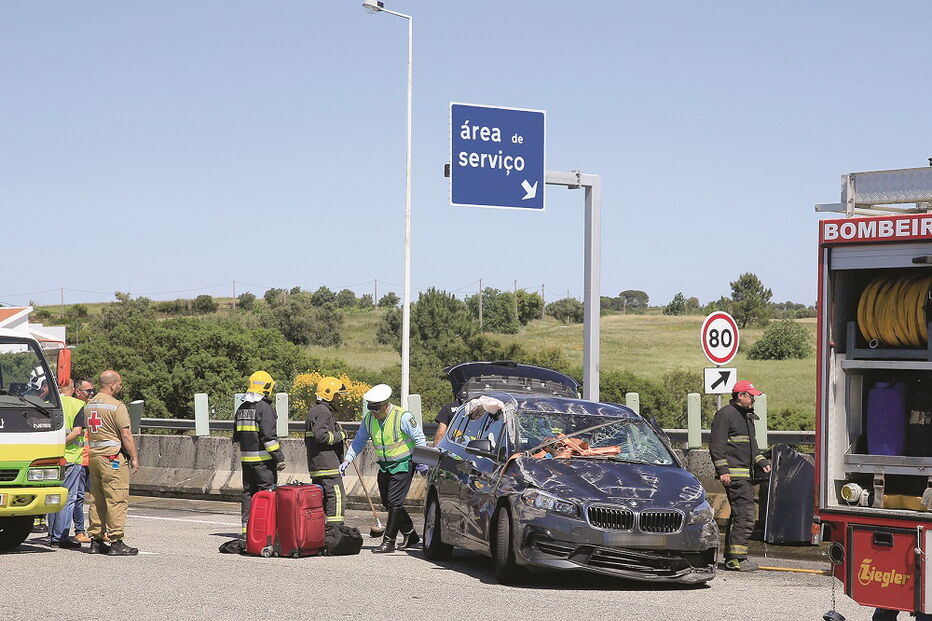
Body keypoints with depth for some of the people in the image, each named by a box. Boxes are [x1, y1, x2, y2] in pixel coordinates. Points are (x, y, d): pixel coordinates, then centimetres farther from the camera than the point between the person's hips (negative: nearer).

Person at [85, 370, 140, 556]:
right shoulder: (116, 406, -11)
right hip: (113, 456, -8)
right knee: (117, 499, -6)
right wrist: (134, 458, -7)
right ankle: (116, 542, -8)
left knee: (97, 499, 12)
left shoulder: (89, 405, 14)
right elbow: (126, 435, -13)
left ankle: (96, 541, 13)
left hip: (94, 455, 8)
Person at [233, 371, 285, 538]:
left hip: (246, 459, 7)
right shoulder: (264, 408, -13)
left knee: (248, 492, 12)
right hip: (263, 459, -7)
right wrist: (279, 457, -15)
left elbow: (237, 436, 19)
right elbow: (269, 436, -18)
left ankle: (247, 528, 13)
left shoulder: (241, 409, 12)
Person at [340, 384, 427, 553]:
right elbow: (358, 442, 7)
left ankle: (388, 542, -8)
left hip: (403, 465, -7)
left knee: (394, 502, -12)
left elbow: (419, 439, -12)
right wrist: (346, 460, -4)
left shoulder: (403, 417, -18)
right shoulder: (368, 419, -1)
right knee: (387, 503, 8)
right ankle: (410, 534, 24)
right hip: (384, 466, 7)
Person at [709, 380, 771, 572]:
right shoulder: (725, 414, -8)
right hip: (734, 475, -10)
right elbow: (716, 445, -13)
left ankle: (732, 557, 19)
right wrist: (722, 470, -20)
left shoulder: (747, 417, 22)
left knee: (739, 515, 13)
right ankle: (736, 558, -15)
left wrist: (762, 462, 19)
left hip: (746, 474, 10)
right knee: (745, 516, -15)